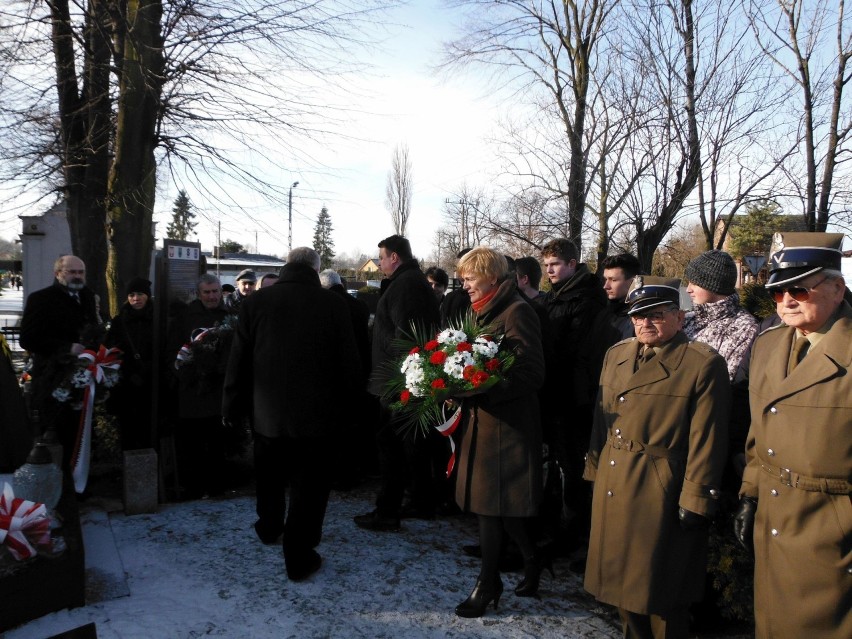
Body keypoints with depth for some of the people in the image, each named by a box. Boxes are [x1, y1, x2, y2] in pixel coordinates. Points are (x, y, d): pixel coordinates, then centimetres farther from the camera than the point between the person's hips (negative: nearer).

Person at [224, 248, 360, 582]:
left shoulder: (256, 301, -5)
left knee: (270, 474, 25)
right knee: (309, 484, 10)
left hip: (267, 412, 3)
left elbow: (238, 361, -1)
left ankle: (269, 526, 48)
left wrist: (232, 407, 9)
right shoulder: (333, 304, -10)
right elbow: (350, 363, -7)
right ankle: (299, 557, 15)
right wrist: (344, 404, 6)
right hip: (316, 415, -3)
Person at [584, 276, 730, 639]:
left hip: (660, 495, -6)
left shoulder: (704, 365, -12)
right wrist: (595, 469, 11)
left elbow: (706, 442, -13)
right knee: (622, 579, 18)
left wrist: (695, 501, -14)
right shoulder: (616, 355, 7)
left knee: (658, 586, 9)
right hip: (611, 488, 6)